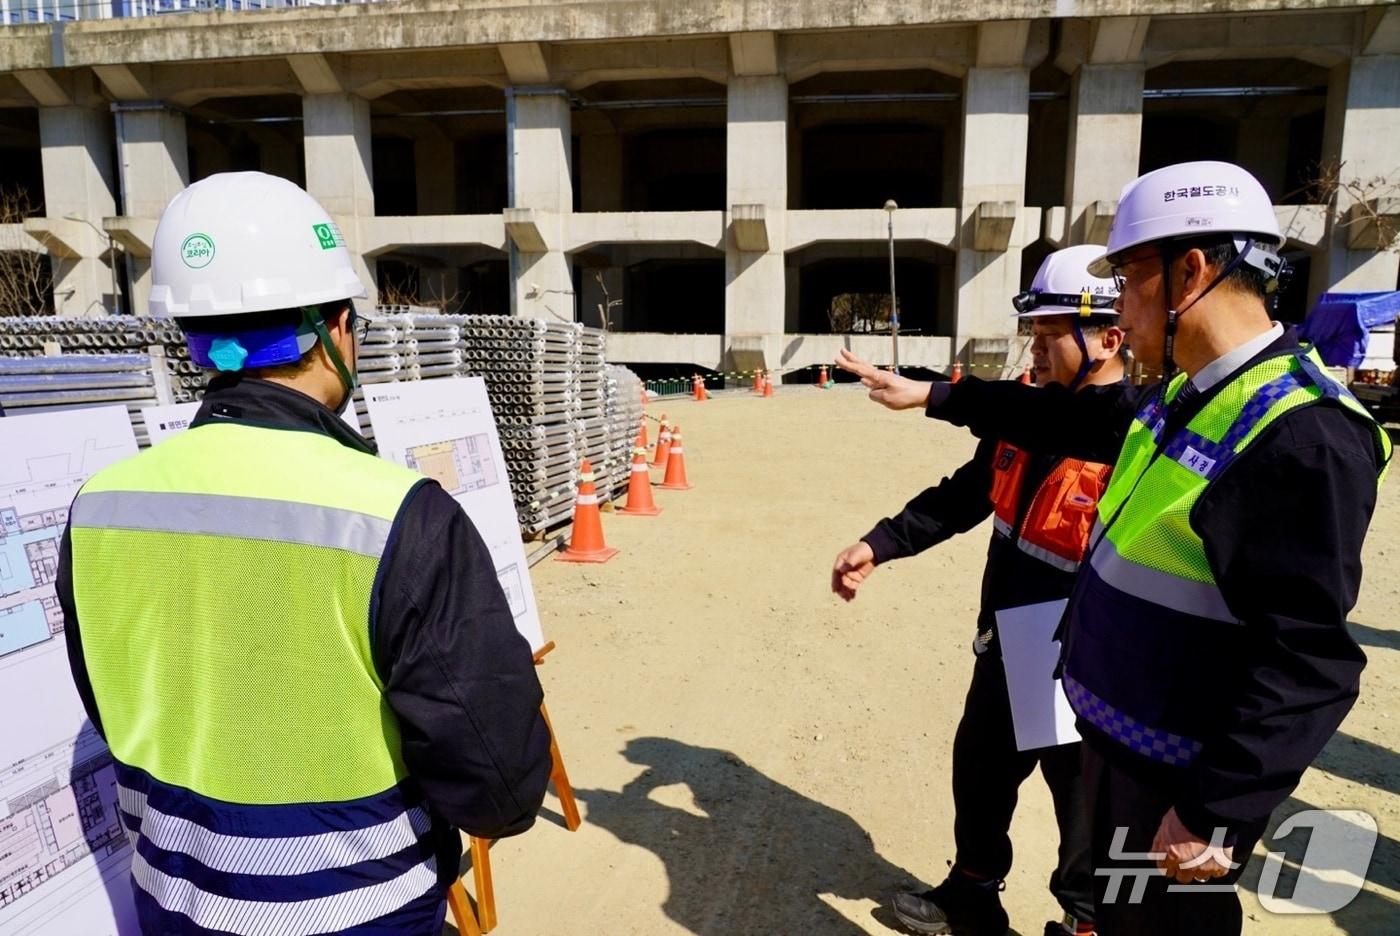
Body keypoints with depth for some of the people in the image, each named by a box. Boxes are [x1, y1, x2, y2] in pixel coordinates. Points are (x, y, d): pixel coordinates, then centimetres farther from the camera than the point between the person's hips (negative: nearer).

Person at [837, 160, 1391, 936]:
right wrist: (933, 396, 21)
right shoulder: (1183, 397, 2)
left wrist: (1212, 811, -27)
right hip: (1119, 738, 9)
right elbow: (1068, 418, 18)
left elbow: (1306, 663, -28)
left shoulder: (1302, 437, -26)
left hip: (1184, 775, -8)